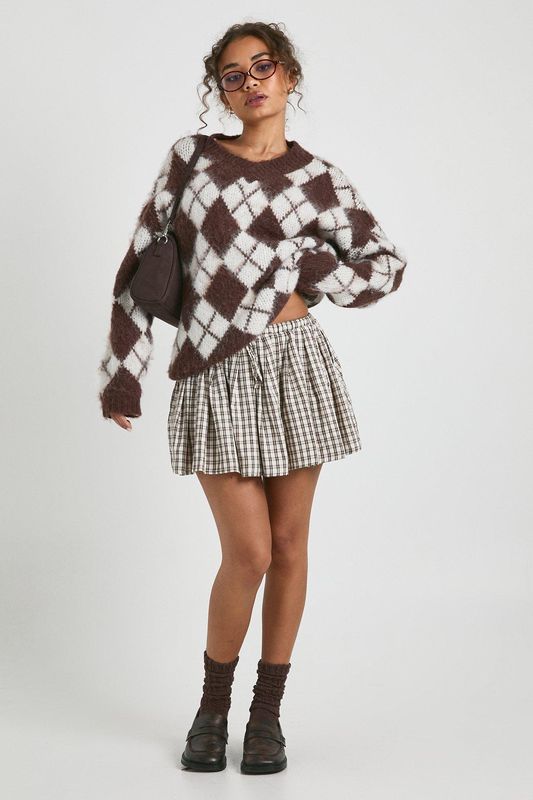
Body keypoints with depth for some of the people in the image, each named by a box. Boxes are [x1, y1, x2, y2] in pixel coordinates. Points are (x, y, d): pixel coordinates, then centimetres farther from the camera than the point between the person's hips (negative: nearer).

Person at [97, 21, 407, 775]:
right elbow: (141, 263, 3)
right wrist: (124, 371, -1)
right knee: (249, 553, -6)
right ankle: (213, 704, 18)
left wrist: (307, 277, -6)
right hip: (217, 375, -1)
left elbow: (388, 264, 10)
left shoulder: (320, 178, 4)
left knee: (289, 543, 6)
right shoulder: (191, 156, 2)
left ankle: (268, 711, 22)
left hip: (297, 364, 2)